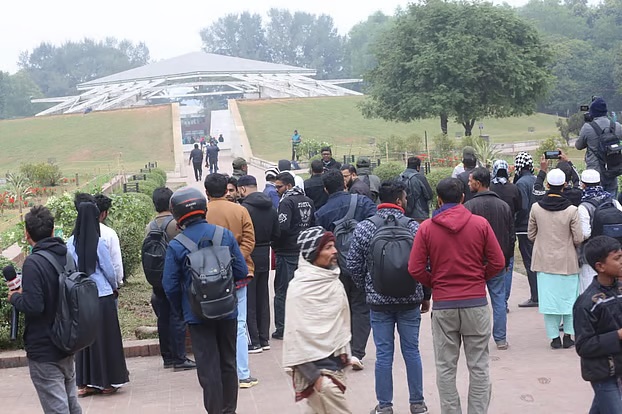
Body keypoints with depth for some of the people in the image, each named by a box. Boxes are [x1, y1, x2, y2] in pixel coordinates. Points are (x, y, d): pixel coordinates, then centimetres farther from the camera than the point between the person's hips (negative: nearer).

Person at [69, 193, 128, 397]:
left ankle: (85, 383, 15)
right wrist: (115, 287, 12)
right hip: (102, 296, -4)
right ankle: (107, 381, 13)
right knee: (105, 339, 6)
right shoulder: (98, 242, -12)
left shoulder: (71, 243, -2)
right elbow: (109, 269, -6)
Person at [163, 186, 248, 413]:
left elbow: (170, 286, -9)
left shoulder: (176, 246, -12)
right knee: (228, 363, 16)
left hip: (198, 315, -3)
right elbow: (242, 272, -3)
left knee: (208, 367, 6)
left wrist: (181, 310, 8)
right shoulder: (225, 235, -6)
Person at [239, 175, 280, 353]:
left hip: (248, 257, -7)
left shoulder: (244, 208, -18)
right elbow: (276, 234, 9)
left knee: (248, 300, 0)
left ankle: (254, 341, 0)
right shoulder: (271, 208, 6)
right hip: (265, 256, 7)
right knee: (262, 297, 15)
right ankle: (264, 339, 20)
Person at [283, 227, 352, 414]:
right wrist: (314, 377, -14)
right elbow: (296, 335, -14)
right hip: (314, 366, -7)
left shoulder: (335, 282, 7)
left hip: (336, 362, 7)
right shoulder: (299, 288, -14)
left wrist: (344, 354, 11)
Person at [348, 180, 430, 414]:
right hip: (410, 299, 0)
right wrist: (426, 296, 7)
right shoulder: (413, 227, -7)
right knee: (411, 351, 10)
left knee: (383, 353, 6)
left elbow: (354, 266, -2)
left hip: (378, 301, 0)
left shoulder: (363, 228, -4)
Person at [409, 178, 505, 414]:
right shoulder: (480, 224, -3)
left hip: (443, 305, 0)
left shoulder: (426, 228, -4)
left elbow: (415, 269, -6)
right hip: (476, 303, 0)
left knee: (446, 368, 9)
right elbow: (498, 263, -1)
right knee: (479, 366, 9)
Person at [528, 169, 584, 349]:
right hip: (567, 261, -2)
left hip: (544, 260, 2)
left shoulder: (536, 208, -7)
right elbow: (578, 239, -10)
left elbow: (531, 235, 3)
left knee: (549, 298, 7)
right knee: (569, 296, 12)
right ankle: (567, 335, 15)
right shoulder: (571, 210, -14)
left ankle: (554, 337, 11)